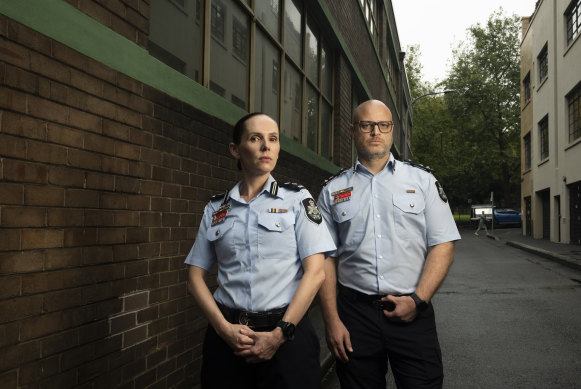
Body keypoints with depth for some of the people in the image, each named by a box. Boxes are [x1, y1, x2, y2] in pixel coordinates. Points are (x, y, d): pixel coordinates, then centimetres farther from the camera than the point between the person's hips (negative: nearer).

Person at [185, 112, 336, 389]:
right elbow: (196, 277, 6)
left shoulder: (297, 199, 2)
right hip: (227, 339, 2)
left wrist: (280, 335, -11)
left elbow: (315, 272, -5)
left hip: (286, 336, -1)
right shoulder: (216, 209, 7)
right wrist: (224, 328, -8)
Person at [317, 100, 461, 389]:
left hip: (412, 314, 0)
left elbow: (443, 246, 1)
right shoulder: (333, 191, 7)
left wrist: (417, 300, -9)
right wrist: (331, 320, -3)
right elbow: (325, 258, 5)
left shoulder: (422, 180, 6)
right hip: (355, 314, 1)